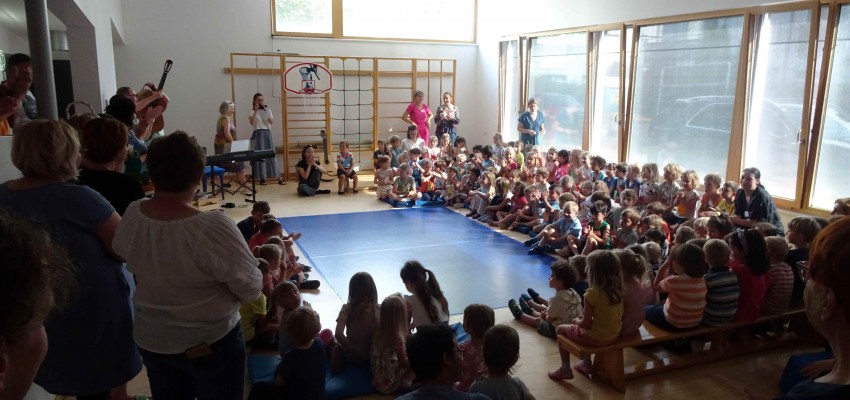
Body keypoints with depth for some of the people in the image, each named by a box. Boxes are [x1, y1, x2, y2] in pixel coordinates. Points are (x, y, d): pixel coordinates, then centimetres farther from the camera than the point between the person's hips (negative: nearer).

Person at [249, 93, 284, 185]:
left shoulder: (268, 110, 12)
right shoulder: (252, 112, 4)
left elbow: (272, 122, -1)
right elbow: (252, 123, -13)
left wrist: (266, 112, -12)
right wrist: (255, 111, -17)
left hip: (267, 134, 2)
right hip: (258, 134, -2)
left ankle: (279, 178, -1)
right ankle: (262, 178, 3)